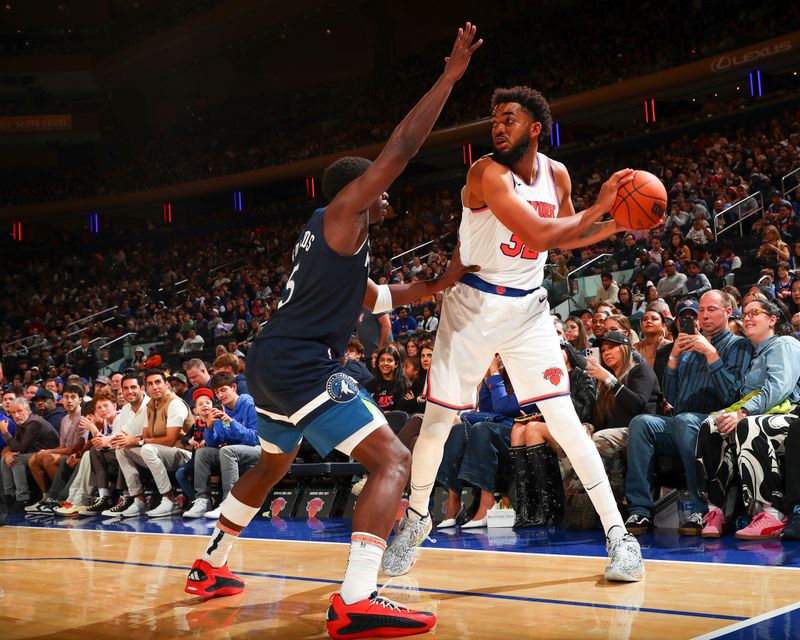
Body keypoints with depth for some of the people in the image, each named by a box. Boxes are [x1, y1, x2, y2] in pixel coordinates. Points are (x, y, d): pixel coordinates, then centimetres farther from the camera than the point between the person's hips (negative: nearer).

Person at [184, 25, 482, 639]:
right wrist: (451, 76, -9)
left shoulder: (330, 237, 23)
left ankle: (210, 566, 46)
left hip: (273, 363, 11)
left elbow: (377, 297, 31)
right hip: (302, 364, -11)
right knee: (393, 460, -15)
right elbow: (400, 149, -13)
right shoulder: (341, 213, -4)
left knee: (273, 464, 33)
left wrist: (438, 283, 19)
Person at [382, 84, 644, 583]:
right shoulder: (488, 173, -18)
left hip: (528, 307, 3)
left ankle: (618, 532, -1)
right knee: (438, 418, 2)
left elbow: (567, 235, 18)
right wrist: (599, 207, -20)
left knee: (563, 418, -7)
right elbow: (538, 235, -27)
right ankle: (416, 520, 25)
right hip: (474, 303, -3)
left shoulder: (557, 175, 1)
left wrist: (618, 225, 1)